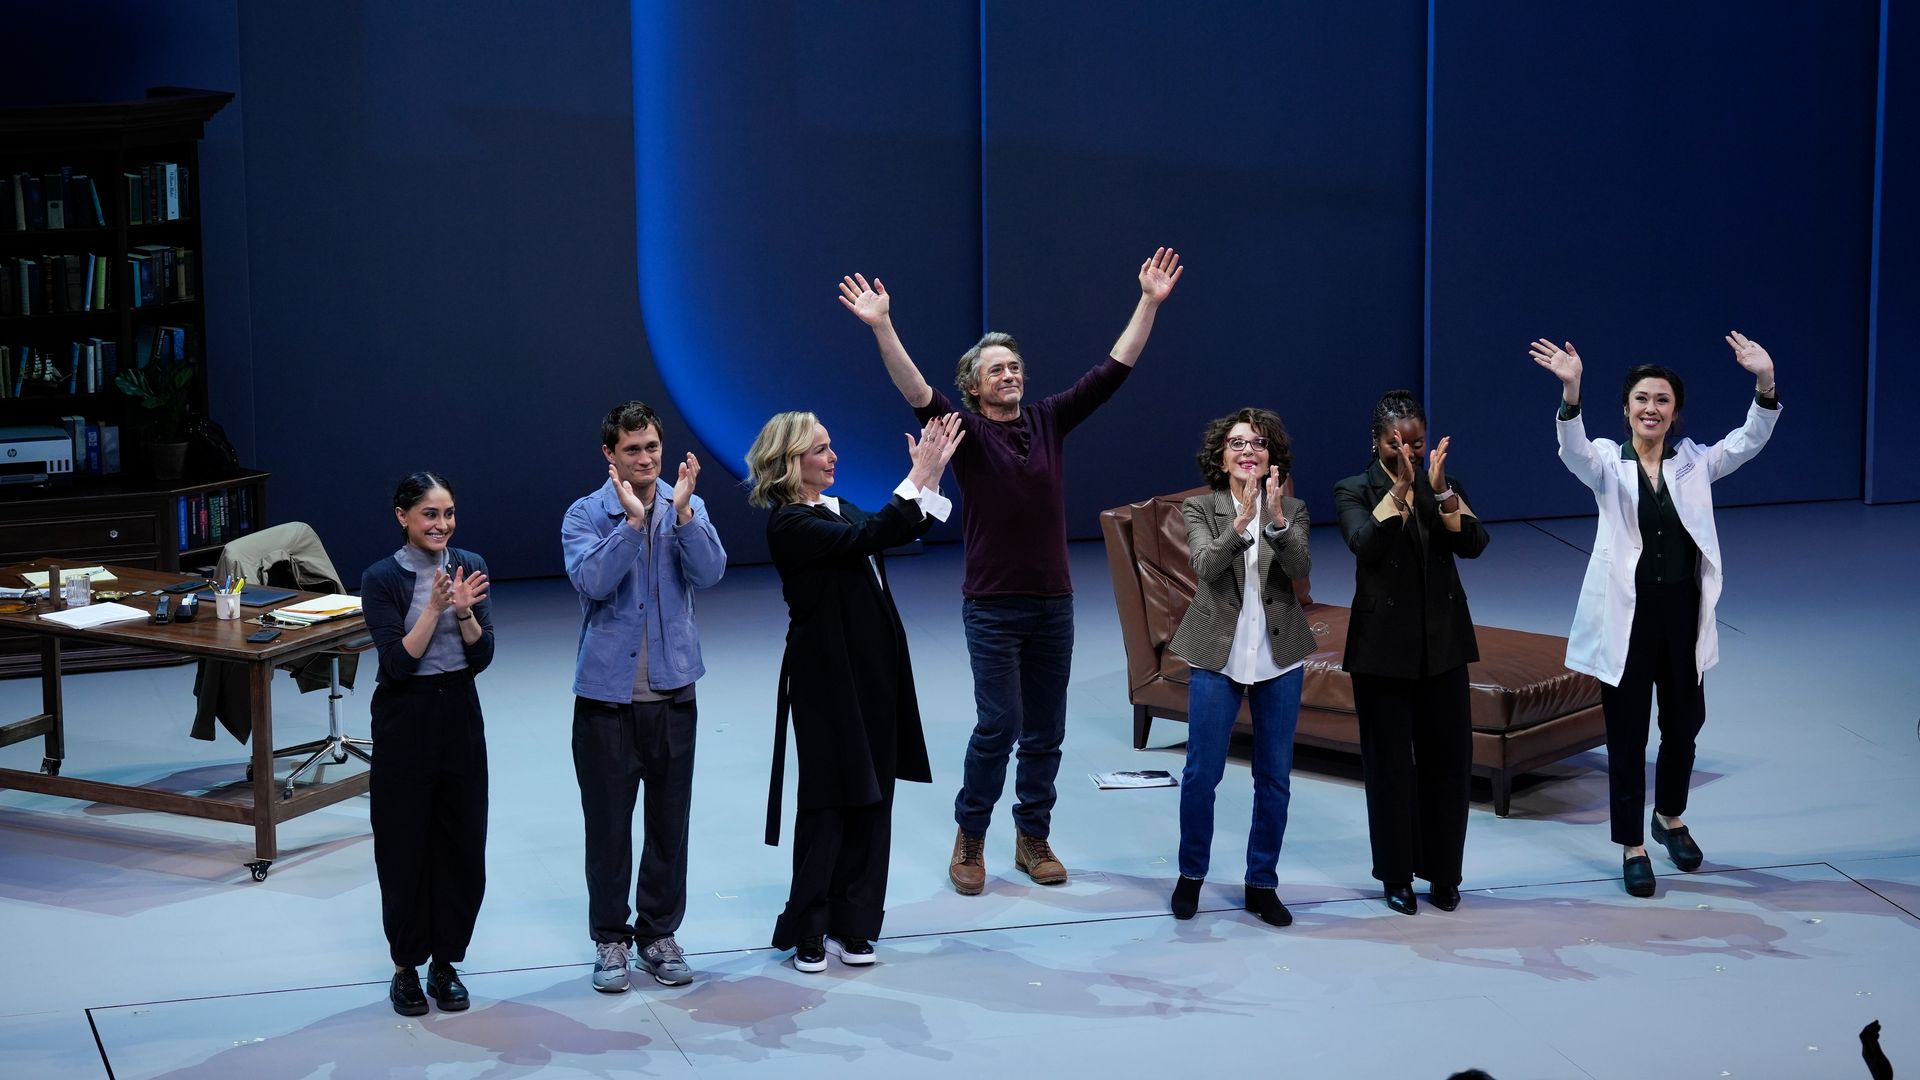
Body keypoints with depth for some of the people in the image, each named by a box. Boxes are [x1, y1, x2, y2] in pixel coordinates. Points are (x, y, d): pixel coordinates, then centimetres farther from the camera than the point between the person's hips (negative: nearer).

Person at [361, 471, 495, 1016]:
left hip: (460, 716, 3)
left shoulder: (469, 566, 1)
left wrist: (464, 610, -19)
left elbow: (481, 658, -2)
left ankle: (446, 962, 22)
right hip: (405, 721, -3)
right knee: (404, 848, 4)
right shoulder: (381, 578, -9)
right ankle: (406, 967, 18)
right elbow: (397, 663, -15)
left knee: (462, 844, 7)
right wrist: (434, 608, -24)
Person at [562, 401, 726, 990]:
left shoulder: (686, 506, 1)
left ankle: (659, 932, 23)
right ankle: (610, 938, 19)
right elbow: (591, 580, -21)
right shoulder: (585, 515, -5)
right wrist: (632, 521, -27)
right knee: (608, 823, 6)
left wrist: (681, 512, -24)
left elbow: (710, 572, -13)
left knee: (669, 820, 9)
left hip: (672, 691, 2)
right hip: (607, 693, -2)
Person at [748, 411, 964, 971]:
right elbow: (866, 537, -26)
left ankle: (852, 924, 19)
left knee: (872, 799, 9)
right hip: (829, 680, -8)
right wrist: (918, 478, -24)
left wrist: (931, 472, -3)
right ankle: (806, 931, 13)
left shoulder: (837, 508, 12)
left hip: (874, 673, 8)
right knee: (828, 803, 0)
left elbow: (901, 530, 7)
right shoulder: (789, 524, -14)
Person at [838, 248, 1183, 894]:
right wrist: (882, 328, -35)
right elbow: (915, 391, -21)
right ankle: (969, 838, 9)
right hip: (993, 607, -4)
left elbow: (1112, 372, 3)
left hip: (1054, 603, 4)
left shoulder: (1049, 421, 6)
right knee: (998, 725, -9)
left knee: (1045, 731, 9)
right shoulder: (966, 430, -4)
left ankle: (1033, 839, 22)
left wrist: (1149, 303, -4)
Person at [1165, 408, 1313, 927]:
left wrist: (1276, 518, -33)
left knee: (1275, 777, 7)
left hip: (1279, 657, 2)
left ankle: (1262, 883, 20)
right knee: (1201, 773, 2)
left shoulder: (1291, 509, 1)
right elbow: (1206, 565, -20)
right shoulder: (1200, 508, -3)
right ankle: (1191, 873, 22)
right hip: (1217, 655, -2)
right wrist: (1241, 521, -35)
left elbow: (1301, 567, -16)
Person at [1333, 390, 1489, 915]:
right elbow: (1364, 543, -22)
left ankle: (1443, 873, 19)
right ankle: (1397, 876, 17)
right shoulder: (1355, 491, -3)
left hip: (1442, 644, 3)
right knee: (1390, 762, 4)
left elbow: (1474, 544, -12)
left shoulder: (1446, 487, 5)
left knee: (1448, 758, 6)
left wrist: (1440, 491, -26)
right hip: (1383, 648, -3)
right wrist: (1400, 488, -32)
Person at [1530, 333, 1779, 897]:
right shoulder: (1609, 463, -4)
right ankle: (1632, 846, 18)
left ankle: (1670, 818, 42)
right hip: (1627, 614, -3)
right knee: (1627, 735, 5)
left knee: (1684, 724, 17)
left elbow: (1749, 441, -10)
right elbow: (1574, 452, -25)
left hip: (1683, 613, 3)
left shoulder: (1694, 463, 4)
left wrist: (1766, 383, -27)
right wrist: (1570, 392, -44)